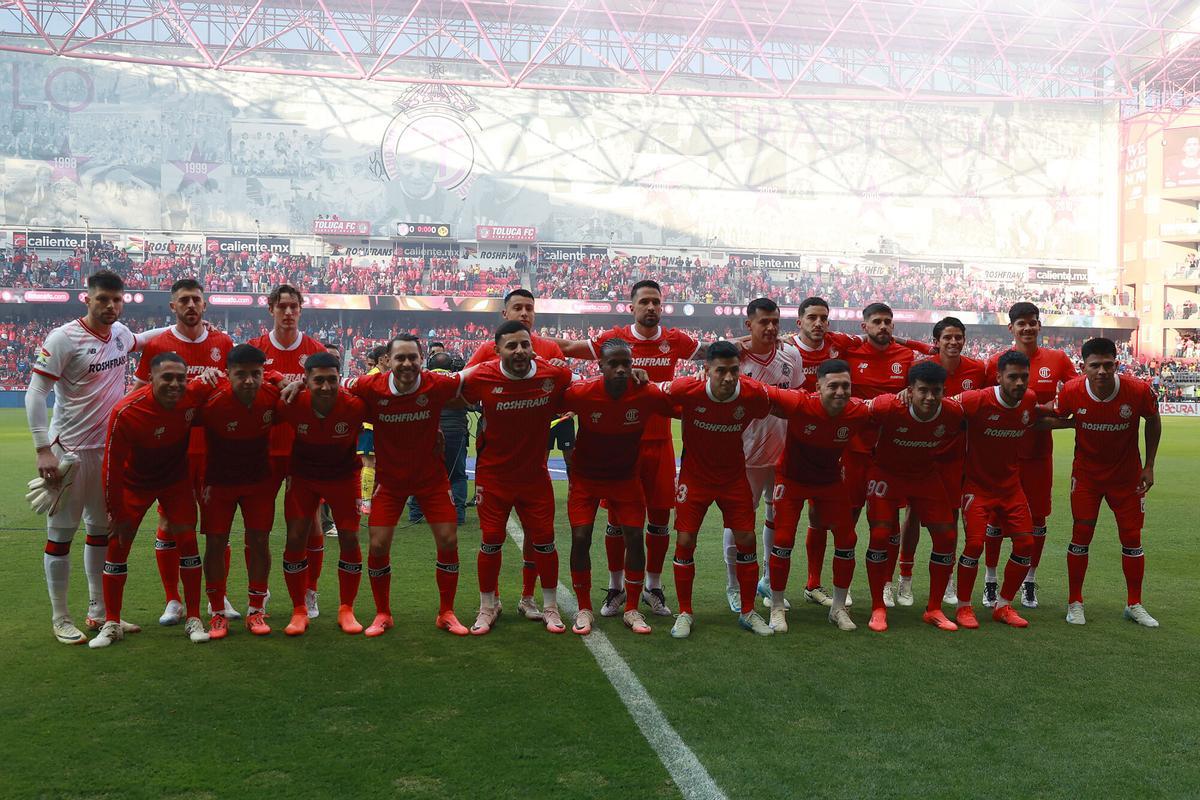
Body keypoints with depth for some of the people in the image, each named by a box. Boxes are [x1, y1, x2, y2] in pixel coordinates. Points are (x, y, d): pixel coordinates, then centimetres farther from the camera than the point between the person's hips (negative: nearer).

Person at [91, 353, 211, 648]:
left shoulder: (195, 395, -24)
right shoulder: (125, 412, -31)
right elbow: (112, 466, -23)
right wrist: (117, 514, -17)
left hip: (176, 479, 2)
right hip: (134, 482, -2)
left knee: (187, 540, -4)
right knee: (117, 544, -1)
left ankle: (194, 620, 8)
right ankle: (111, 624, 15)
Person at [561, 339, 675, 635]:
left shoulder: (648, 394, -21)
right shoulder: (580, 393, -24)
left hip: (626, 478, 1)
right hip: (585, 477, -1)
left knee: (635, 538, -2)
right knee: (580, 539, -7)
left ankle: (631, 609, 15)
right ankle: (584, 609, 11)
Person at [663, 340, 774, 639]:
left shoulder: (754, 393, -21)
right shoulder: (687, 390, -25)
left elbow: (769, 410, 2)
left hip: (734, 477, 2)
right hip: (694, 477, -1)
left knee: (746, 540, 2)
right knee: (685, 541, -3)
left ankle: (748, 612, 20)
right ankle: (685, 613, 13)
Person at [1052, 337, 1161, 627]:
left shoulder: (1139, 391, -21)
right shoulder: (1072, 391, -21)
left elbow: (1153, 421, -1)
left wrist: (1149, 466, 0)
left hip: (1127, 475, 1)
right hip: (1086, 474, 0)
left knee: (1132, 538, 6)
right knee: (1081, 535, 0)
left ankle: (1134, 605, 22)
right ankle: (1075, 603, 14)